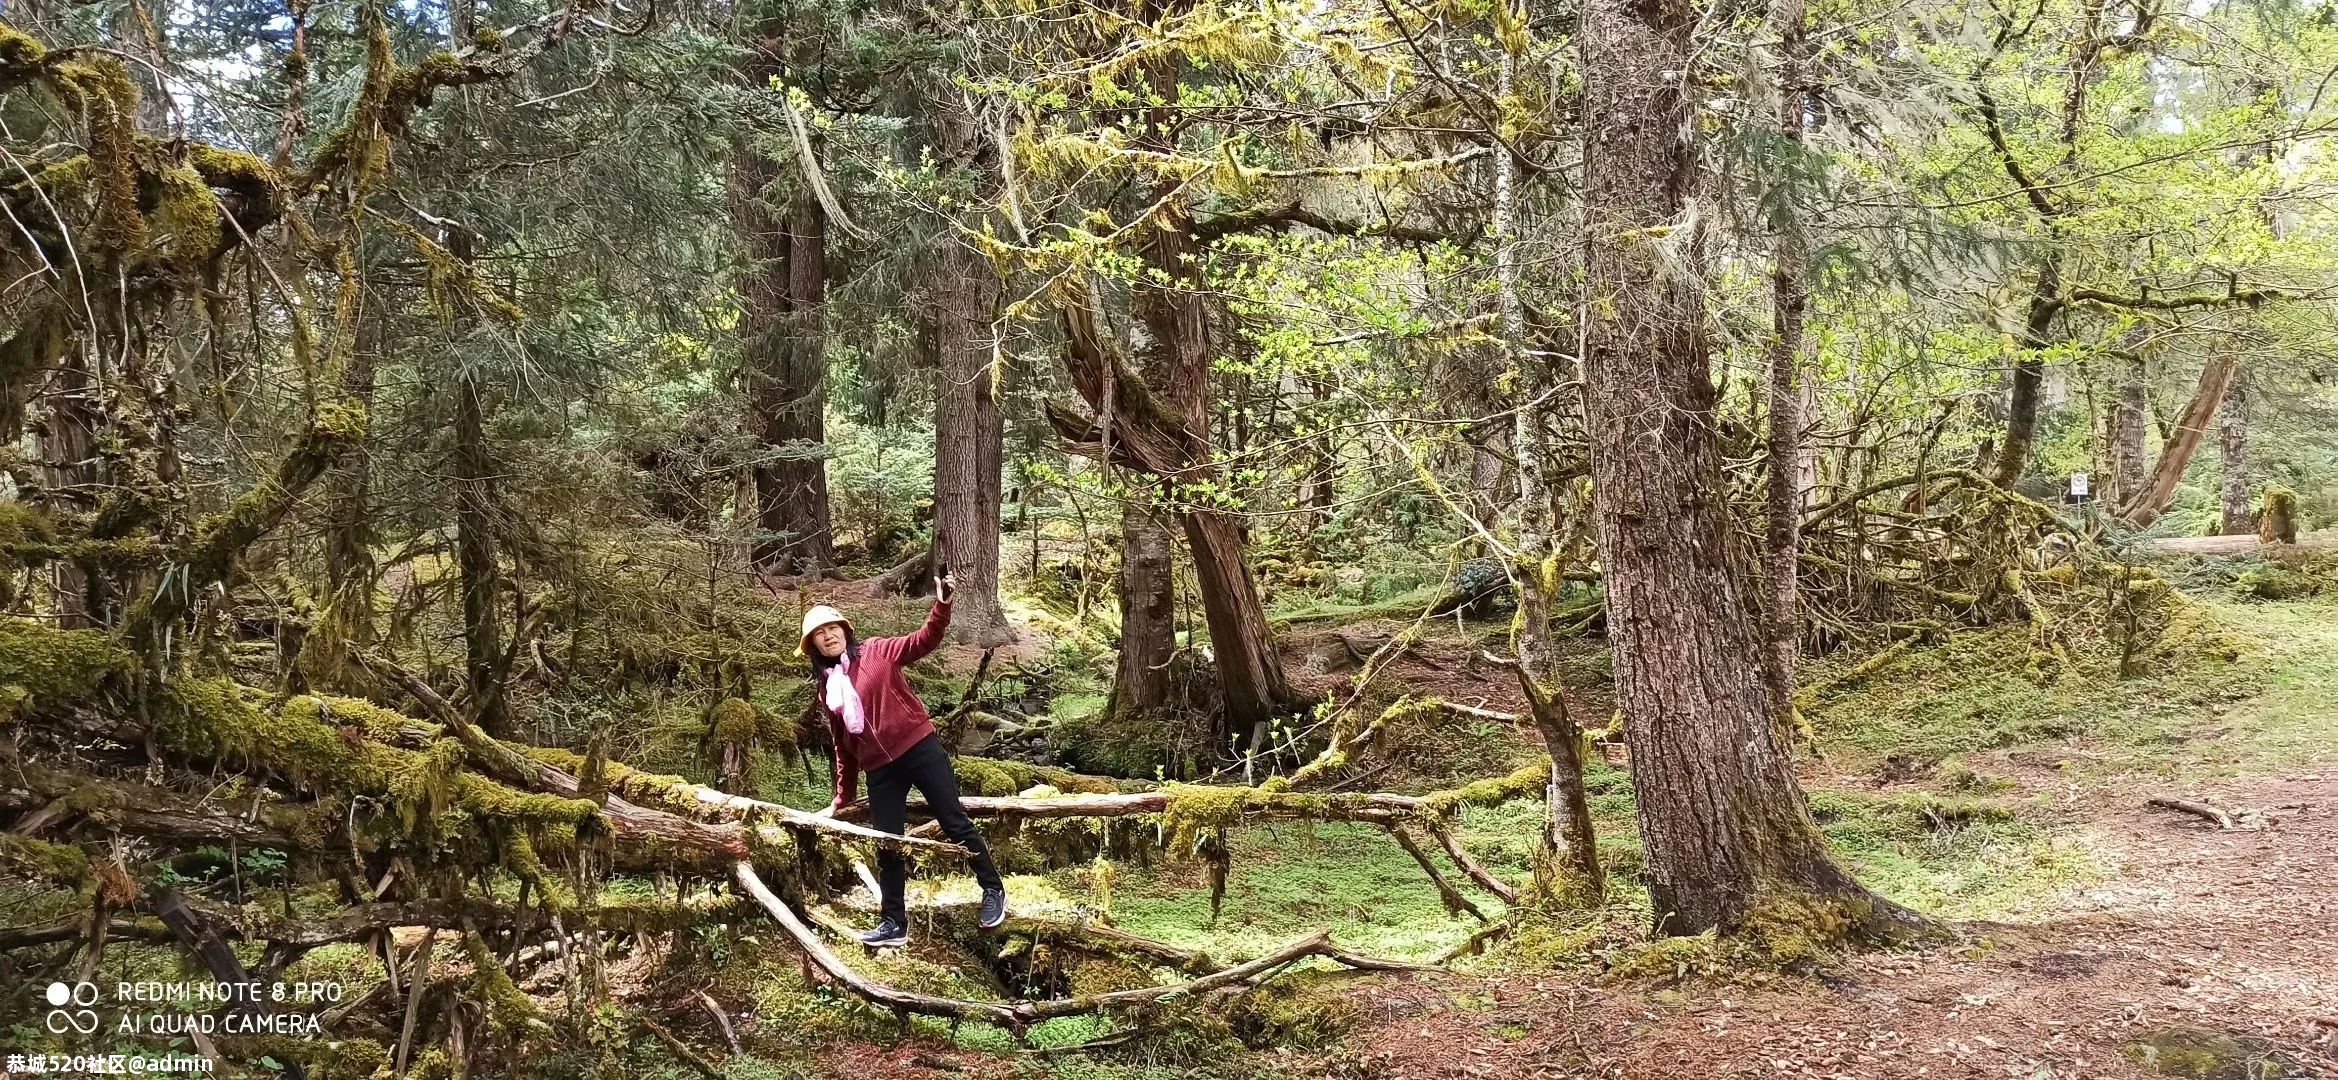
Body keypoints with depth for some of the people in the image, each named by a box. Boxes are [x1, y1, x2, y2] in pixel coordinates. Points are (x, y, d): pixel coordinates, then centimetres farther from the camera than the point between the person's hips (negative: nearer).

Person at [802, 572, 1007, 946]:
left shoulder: (876, 651, 1)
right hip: (879, 770, 4)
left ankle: (993, 890, 14)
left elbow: (923, 641, -9)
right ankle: (894, 923, 15)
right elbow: (843, 746, 18)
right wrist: (843, 799, 19)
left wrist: (941, 606, -27)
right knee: (887, 847, 6)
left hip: (919, 747, -4)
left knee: (955, 823, 0)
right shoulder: (824, 690, 11)